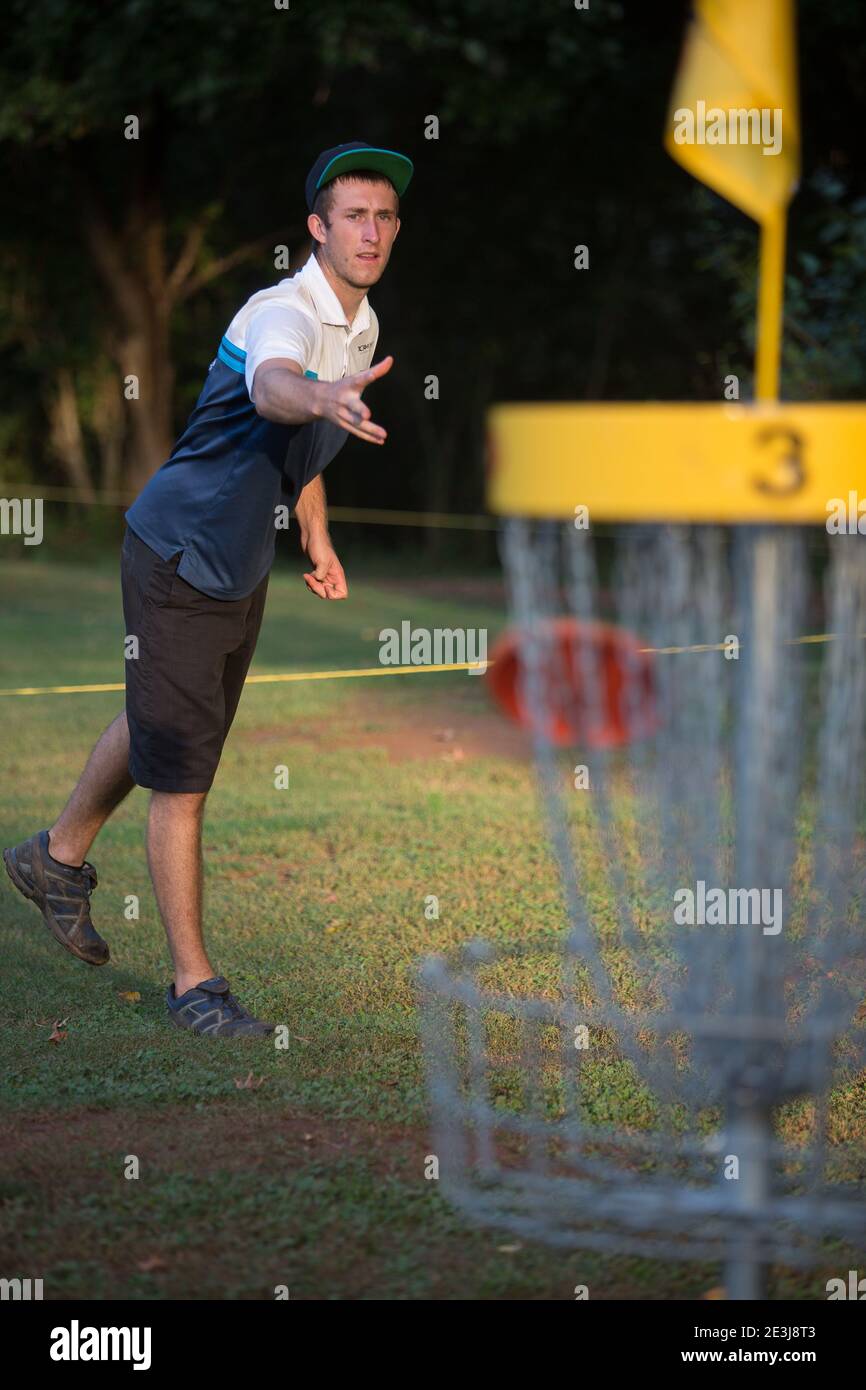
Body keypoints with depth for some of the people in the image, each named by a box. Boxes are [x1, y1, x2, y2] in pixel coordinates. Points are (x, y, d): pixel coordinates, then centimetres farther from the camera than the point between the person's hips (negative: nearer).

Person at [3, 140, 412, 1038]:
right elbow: (271, 388, -53)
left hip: (242, 571, 9)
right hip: (177, 562, -9)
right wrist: (325, 397, -74)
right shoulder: (280, 314, -26)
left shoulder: (362, 327, 3)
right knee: (181, 778, -4)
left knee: (157, 728, 26)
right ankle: (194, 983, 7)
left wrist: (316, 540, 19)